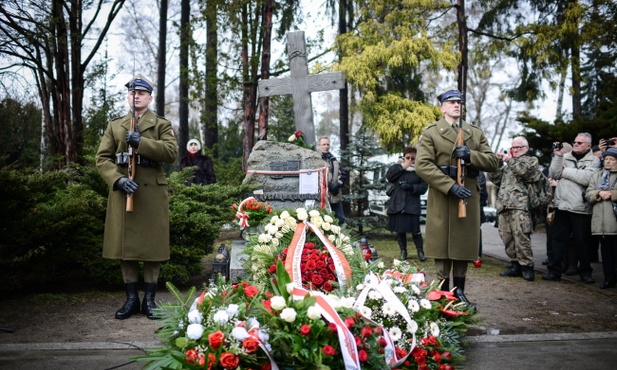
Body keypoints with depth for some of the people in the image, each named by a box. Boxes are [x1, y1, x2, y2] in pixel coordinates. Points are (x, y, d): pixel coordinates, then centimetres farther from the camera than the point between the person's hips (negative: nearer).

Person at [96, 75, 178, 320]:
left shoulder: (162, 124, 8)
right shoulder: (114, 126, 15)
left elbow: (172, 152, -9)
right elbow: (102, 158, 5)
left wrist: (141, 142, -19)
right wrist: (118, 180, -13)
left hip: (152, 191, -2)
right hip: (122, 190, 2)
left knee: (152, 244, 1)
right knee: (124, 244, 4)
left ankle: (149, 298, 12)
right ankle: (131, 298, 15)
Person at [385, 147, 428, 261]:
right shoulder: (398, 167, 11)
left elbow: (424, 187, -3)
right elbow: (388, 177, -6)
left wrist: (411, 187, -19)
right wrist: (402, 167, -9)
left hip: (412, 205, -3)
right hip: (397, 204, 3)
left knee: (415, 230, -6)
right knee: (399, 230, 8)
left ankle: (420, 251, 8)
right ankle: (403, 251, 22)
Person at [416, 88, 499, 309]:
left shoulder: (476, 133, 14)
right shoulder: (430, 133, 1)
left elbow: (493, 162, 8)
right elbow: (422, 165, -11)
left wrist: (470, 155, -11)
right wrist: (450, 186, -20)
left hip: (469, 197, 4)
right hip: (441, 198, -4)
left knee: (464, 244, 7)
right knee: (442, 244, 0)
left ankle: (459, 292, 18)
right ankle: (443, 292, 10)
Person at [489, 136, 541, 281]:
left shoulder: (531, 160, 13)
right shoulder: (507, 164, 29)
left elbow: (524, 171, -9)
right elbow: (494, 178, 19)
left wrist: (510, 160, -2)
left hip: (519, 206, -6)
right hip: (503, 206, 6)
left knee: (521, 237, -13)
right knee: (507, 237, 4)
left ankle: (527, 266, -6)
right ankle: (515, 265, 11)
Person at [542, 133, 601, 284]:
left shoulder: (593, 160, 3)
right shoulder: (565, 157, 13)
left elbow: (587, 178, -15)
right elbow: (553, 174, 3)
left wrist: (566, 171, -6)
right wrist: (558, 156, -5)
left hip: (581, 207, -2)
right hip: (562, 205, 3)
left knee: (582, 241, 6)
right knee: (558, 238, 2)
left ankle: (585, 271, 19)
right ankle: (554, 270, 6)